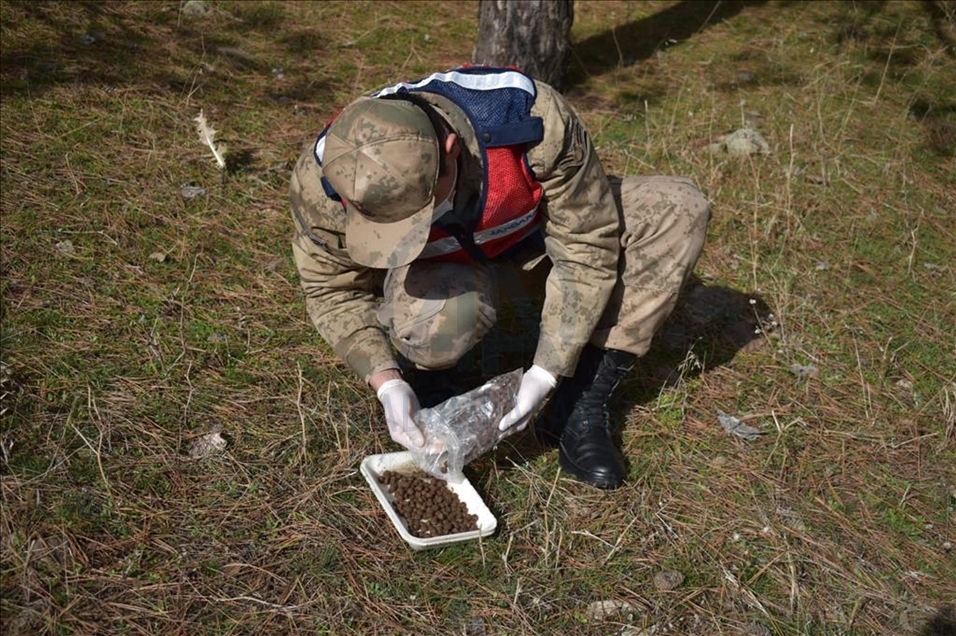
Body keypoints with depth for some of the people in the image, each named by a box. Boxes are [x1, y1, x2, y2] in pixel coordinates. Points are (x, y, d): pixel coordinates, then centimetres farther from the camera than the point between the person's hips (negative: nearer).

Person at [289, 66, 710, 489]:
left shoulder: (533, 120, -37)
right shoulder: (320, 182, -32)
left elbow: (587, 247, -25)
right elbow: (334, 291, -14)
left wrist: (546, 373, -27)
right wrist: (385, 381, -28)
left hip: (536, 224, 2)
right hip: (441, 260, -1)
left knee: (679, 209, -21)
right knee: (436, 324, -40)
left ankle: (581, 403, -14)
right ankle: (419, 374, 2)